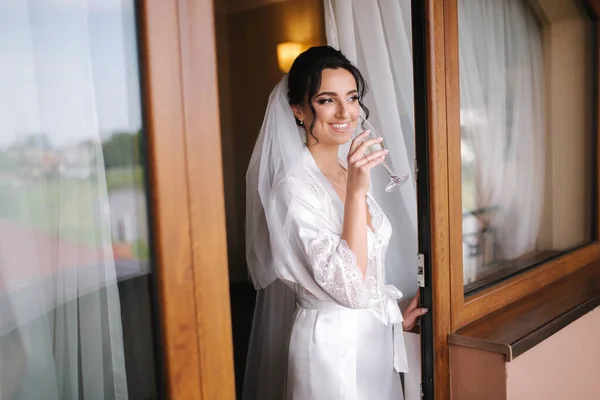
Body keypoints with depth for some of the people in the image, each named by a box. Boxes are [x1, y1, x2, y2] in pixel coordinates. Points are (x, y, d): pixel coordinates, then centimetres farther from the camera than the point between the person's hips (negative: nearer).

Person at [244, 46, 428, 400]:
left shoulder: (353, 172, 4)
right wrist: (356, 191, -31)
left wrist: (394, 315, 18)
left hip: (374, 334, 8)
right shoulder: (295, 186, -21)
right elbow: (348, 287, -27)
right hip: (332, 341, -8)